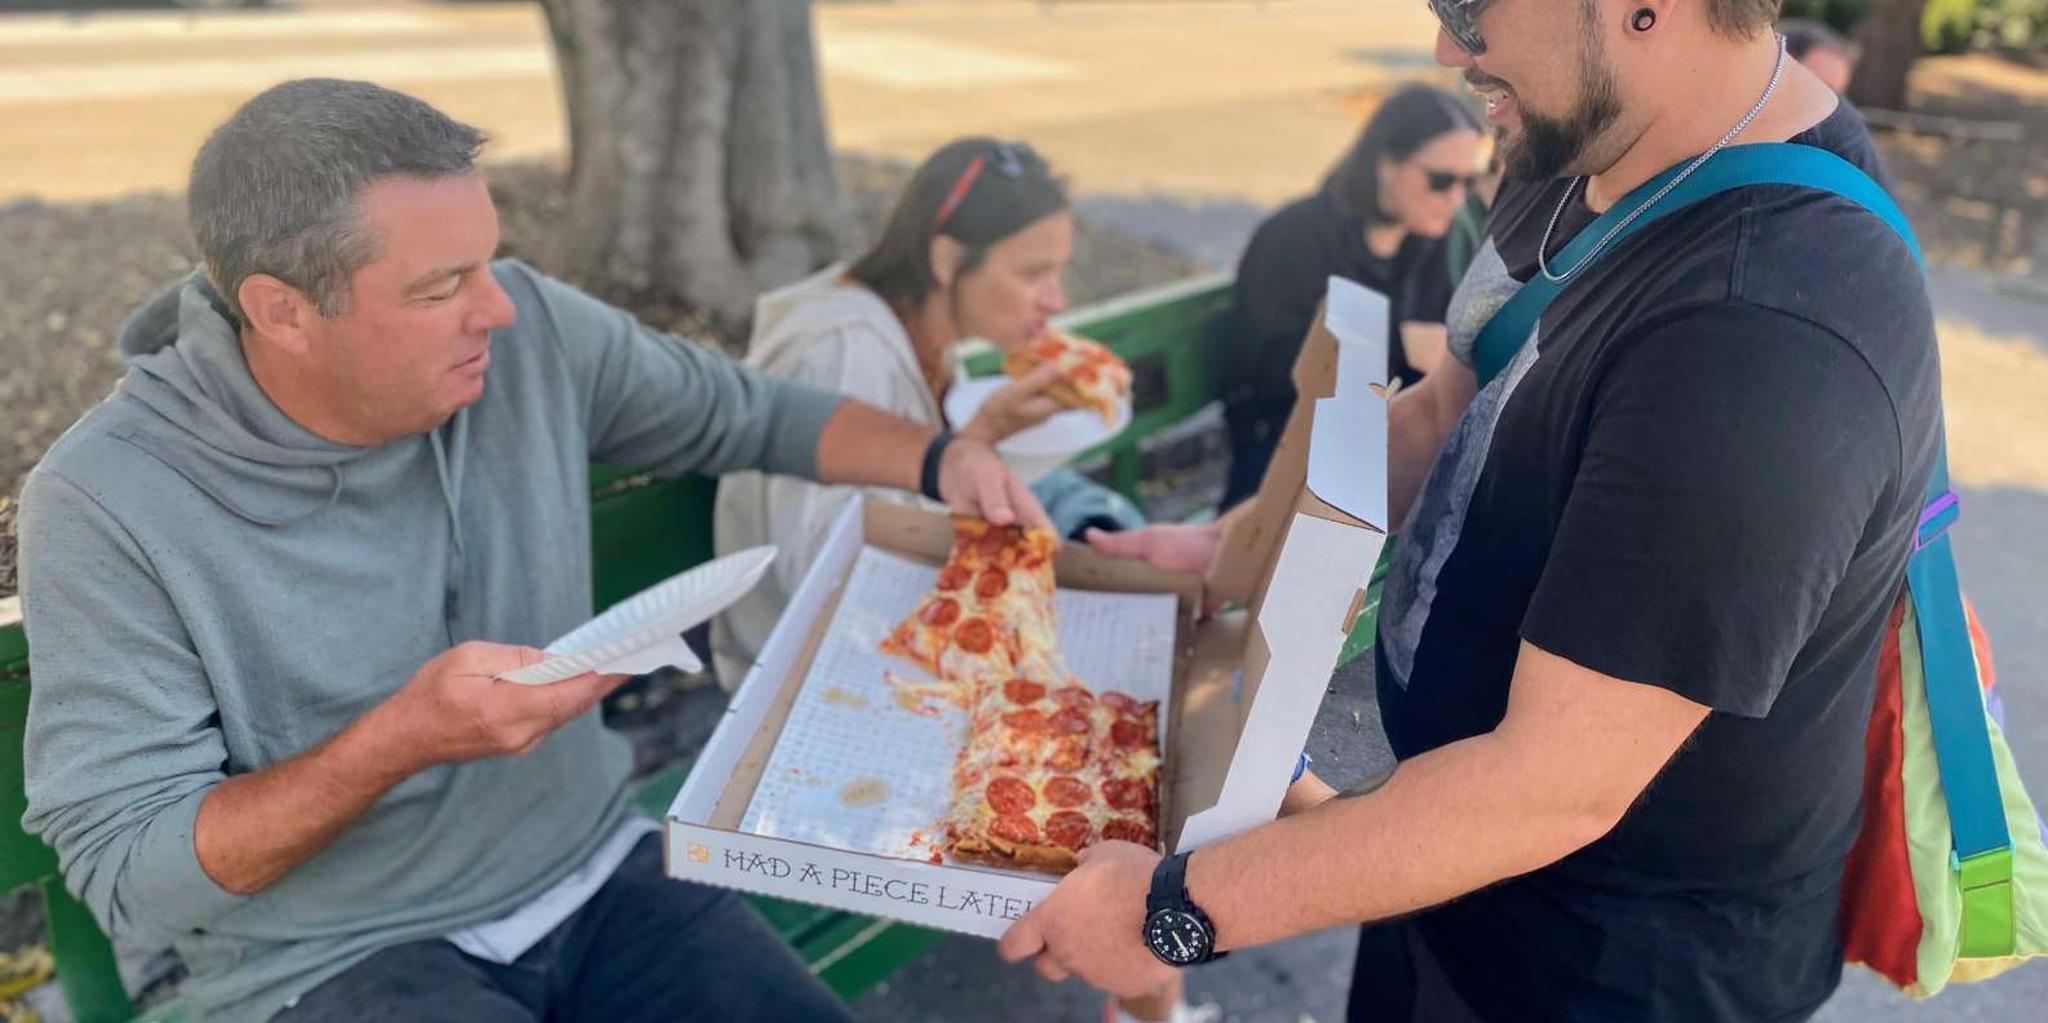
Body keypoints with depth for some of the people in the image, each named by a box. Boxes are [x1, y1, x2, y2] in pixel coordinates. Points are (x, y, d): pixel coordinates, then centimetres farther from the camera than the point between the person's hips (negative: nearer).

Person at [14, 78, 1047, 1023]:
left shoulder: (531, 333, -9)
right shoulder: (105, 505, -18)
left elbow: (742, 413, 7)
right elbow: (126, 875, -15)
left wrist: (942, 458, -8)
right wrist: (403, 738, -29)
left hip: (596, 875, 4)